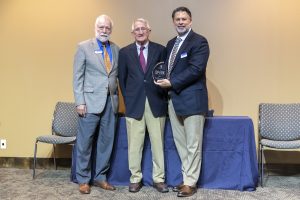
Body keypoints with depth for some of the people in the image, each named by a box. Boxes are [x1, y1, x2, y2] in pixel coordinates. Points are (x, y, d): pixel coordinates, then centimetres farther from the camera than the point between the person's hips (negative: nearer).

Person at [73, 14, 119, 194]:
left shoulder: (117, 49, 11)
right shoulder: (84, 47, 1)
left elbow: (119, 75, 12)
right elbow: (78, 77, -3)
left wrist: (120, 98, 3)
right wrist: (80, 101, -9)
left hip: (111, 102, 4)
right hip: (91, 101, -3)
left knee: (107, 141, 8)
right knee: (85, 142, 3)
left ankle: (100, 177, 22)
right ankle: (83, 179, 17)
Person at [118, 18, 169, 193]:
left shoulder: (160, 50, 5)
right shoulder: (125, 52, 7)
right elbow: (122, 78, 10)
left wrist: (164, 99, 1)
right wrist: (128, 99, 4)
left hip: (156, 103, 0)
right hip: (134, 104, 0)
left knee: (158, 142, 5)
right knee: (134, 144, 5)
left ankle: (159, 179, 17)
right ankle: (135, 178, 18)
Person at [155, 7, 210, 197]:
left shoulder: (199, 41, -7)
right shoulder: (171, 43, 17)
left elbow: (195, 69, -18)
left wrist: (172, 83, -17)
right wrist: (164, 81, 1)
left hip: (192, 99, -8)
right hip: (174, 99, 8)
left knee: (193, 145, 2)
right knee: (180, 143, 14)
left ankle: (191, 183, 13)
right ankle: (187, 178, 26)